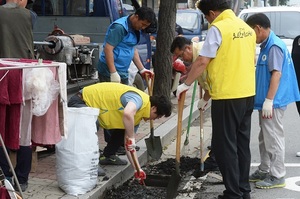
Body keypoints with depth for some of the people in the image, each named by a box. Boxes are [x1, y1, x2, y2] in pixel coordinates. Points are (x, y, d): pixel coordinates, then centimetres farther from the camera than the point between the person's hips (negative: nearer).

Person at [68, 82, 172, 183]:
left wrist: (137, 169, 5)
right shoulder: (139, 99, -23)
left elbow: (129, 144, 9)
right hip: (80, 102, -10)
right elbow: (127, 114, -48)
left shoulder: (138, 113, 7)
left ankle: (108, 156, 25)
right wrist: (131, 138, -35)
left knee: (124, 128, 12)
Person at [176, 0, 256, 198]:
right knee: (242, 144, 15)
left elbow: (202, 62, -15)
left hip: (227, 97, -8)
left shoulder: (218, 28, -13)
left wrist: (187, 84, -4)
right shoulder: (247, 27, 11)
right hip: (247, 94, 8)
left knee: (225, 145, 1)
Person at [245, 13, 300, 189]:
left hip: (273, 102, -10)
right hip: (266, 101, 10)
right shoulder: (266, 45, 14)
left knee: (273, 139, -4)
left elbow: (277, 74, -23)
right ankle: (264, 171, 26)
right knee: (265, 139, 16)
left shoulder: (274, 45, -16)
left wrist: (269, 100, -25)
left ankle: (277, 176, 3)